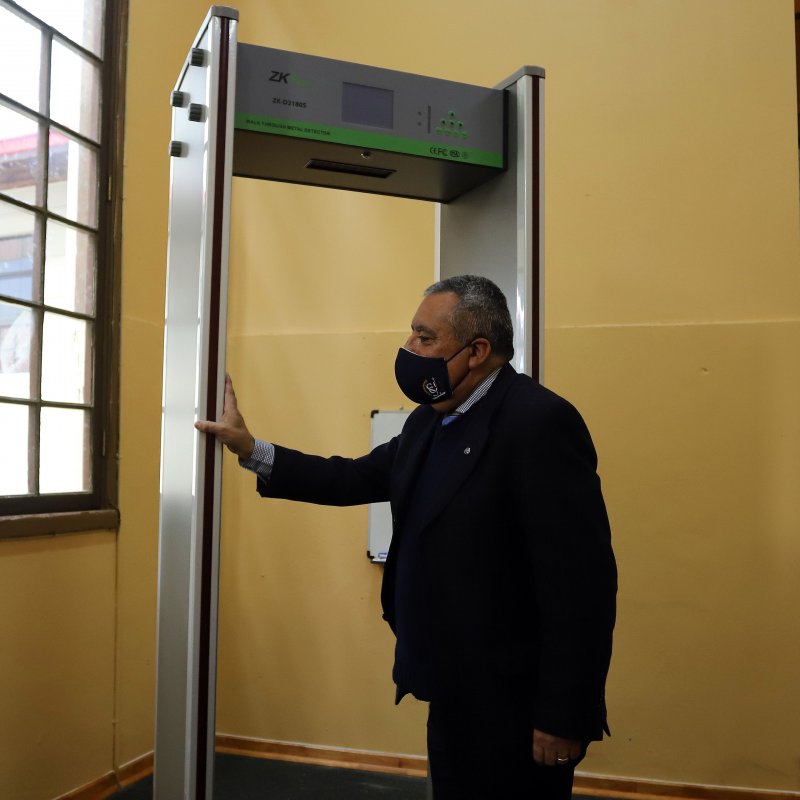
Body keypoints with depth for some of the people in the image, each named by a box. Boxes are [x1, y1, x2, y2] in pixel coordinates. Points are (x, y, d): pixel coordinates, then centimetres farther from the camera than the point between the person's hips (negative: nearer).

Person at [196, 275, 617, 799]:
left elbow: (580, 583, -23)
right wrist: (252, 451, 11)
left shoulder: (541, 421, -21)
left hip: (513, 710, -8)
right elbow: (357, 479, 16)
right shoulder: (430, 420, 7)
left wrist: (563, 721, -21)